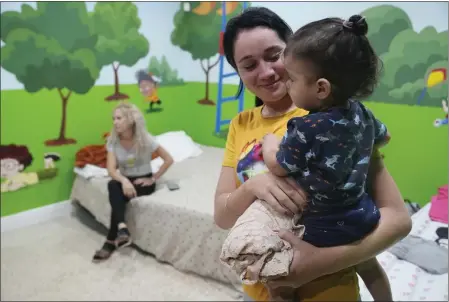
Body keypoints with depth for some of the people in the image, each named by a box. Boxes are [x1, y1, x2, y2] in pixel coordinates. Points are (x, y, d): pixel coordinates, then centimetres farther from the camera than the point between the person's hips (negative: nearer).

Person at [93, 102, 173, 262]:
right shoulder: (112, 140, -7)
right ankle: (122, 227, -41)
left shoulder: (145, 139, -15)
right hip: (125, 181, 3)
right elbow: (111, 169, -16)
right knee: (113, 185, -32)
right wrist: (124, 180, -36)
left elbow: (168, 159, -10)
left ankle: (111, 242, -22)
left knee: (118, 195, -30)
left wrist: (153, 179, -12)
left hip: (143, 182, -3)